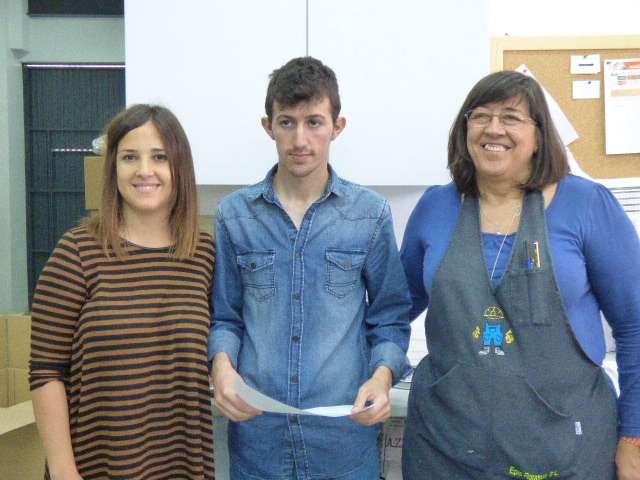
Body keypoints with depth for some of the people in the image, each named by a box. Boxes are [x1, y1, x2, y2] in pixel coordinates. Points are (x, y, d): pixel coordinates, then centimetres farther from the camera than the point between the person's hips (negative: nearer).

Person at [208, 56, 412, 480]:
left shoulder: (371, 213, -1)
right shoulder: (235, 214, 1)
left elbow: (389, 318, 4)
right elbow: (225, 316, 7)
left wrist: (383, 374, -13)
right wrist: (223, 364, -12)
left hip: (346, 433, 0)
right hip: (256, 432, 1)